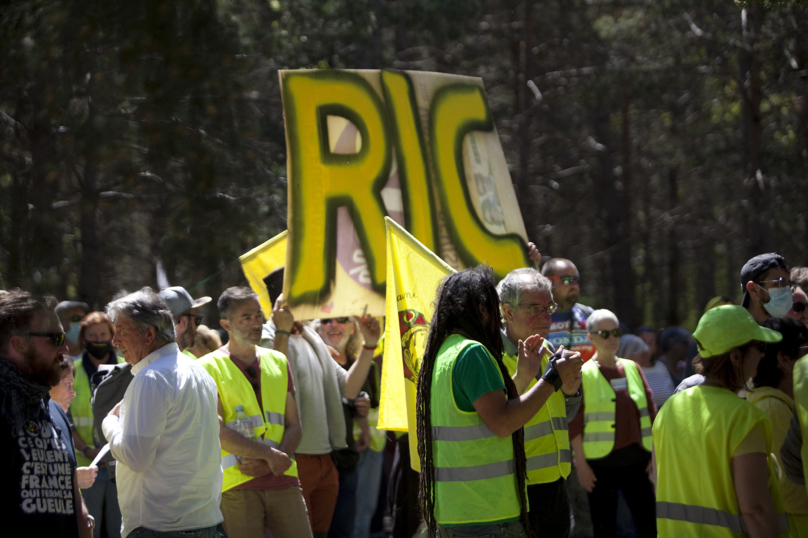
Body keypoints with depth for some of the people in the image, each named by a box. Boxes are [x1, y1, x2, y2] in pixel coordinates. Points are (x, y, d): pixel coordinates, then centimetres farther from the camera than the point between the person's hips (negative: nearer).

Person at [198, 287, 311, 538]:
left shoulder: (277, 362, 16)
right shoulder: (209, 367, 1)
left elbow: (294, 425, 12)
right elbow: (218, 432, -9)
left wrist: (272, 463, -6)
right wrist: (270, 454, -15)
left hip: (283, 480, 4)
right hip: (237, 486, -4)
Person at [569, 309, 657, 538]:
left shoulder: (632, 368, 11)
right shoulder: (582, 374, -3)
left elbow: (650, 411, 12)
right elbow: (574, 422, -5)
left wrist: (656, 453, 6)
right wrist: (581, 463, -9)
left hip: (636, 460, 4)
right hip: (600, 464, -4)